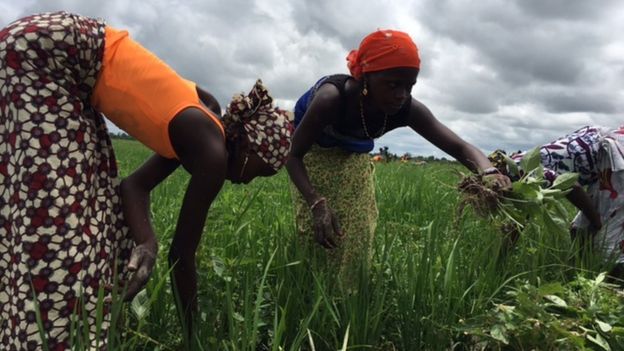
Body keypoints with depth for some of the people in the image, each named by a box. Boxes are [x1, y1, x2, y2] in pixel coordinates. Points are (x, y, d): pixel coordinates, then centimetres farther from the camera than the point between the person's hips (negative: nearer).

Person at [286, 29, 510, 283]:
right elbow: (294, 156, -34)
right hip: (314, 149, -3)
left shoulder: (408, 110, -33)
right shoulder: (331, 99, -43)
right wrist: (317, 202, -52)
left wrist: (489, 172, -54)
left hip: (353, 154, 4)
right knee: (316, 225, -6)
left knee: (357, 227, 4)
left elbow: (461, 148, -30)